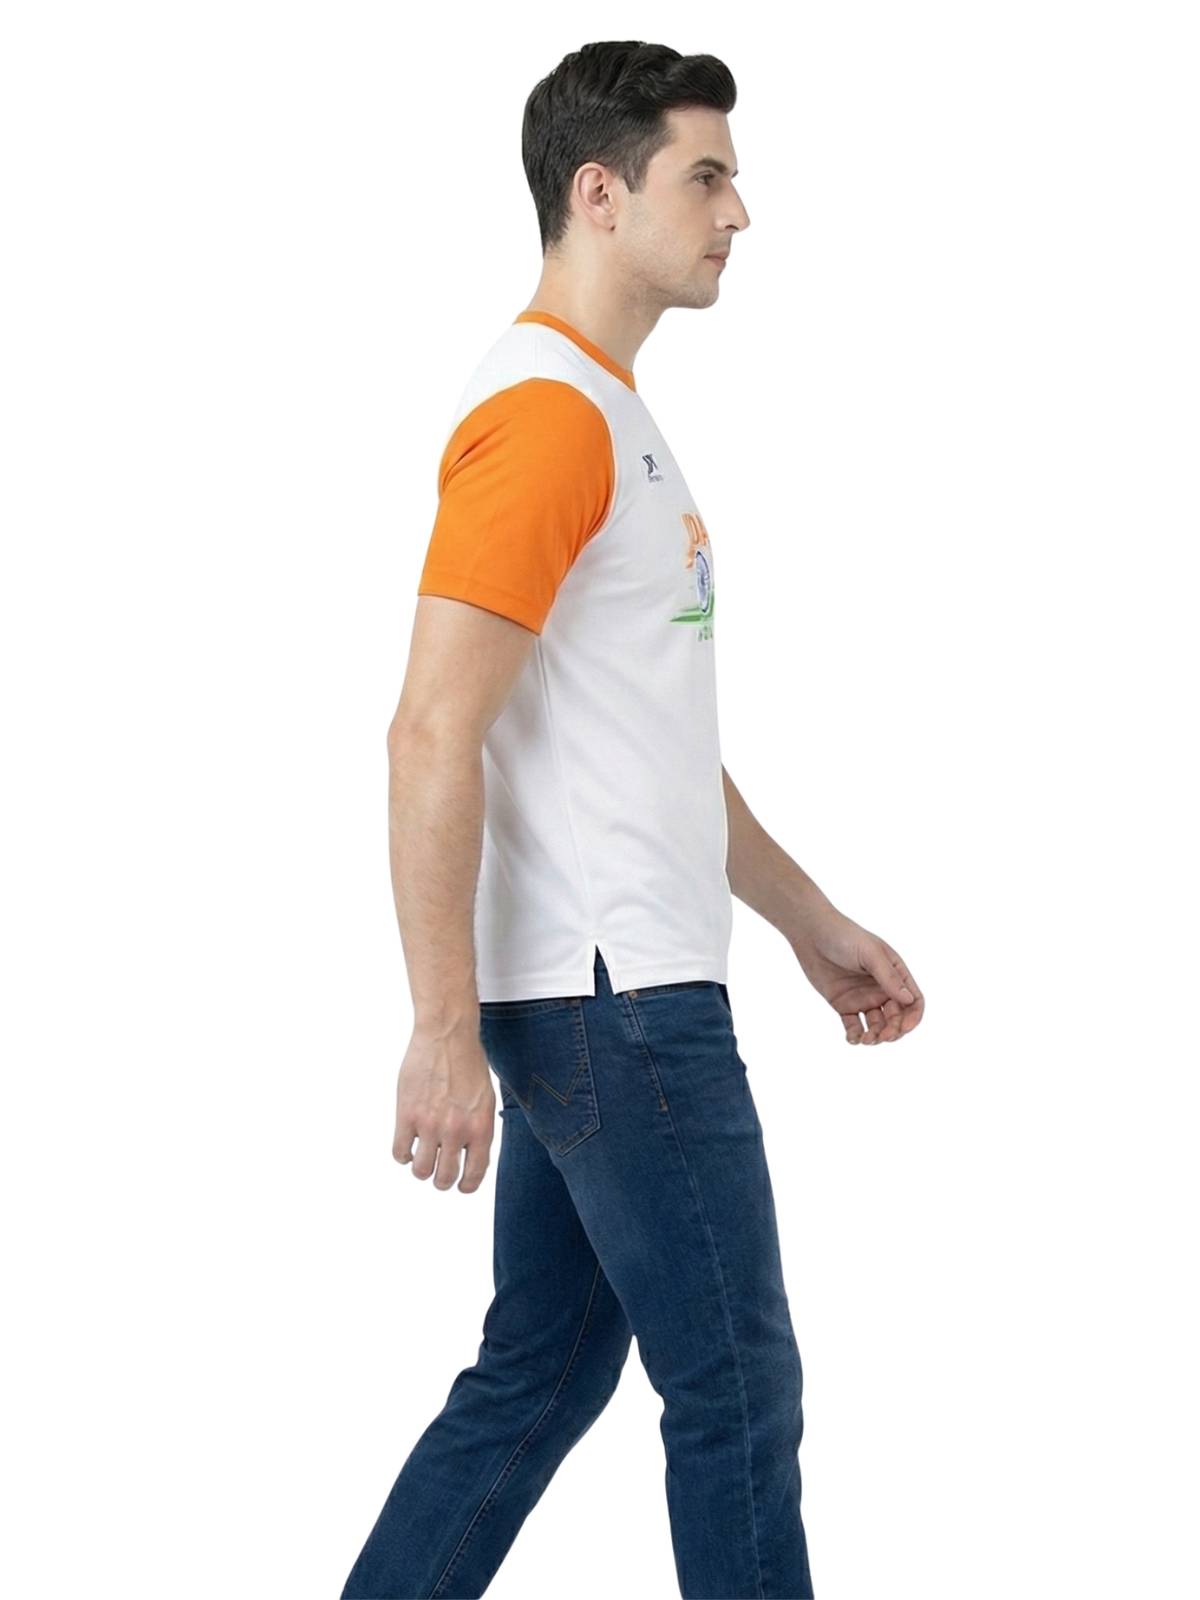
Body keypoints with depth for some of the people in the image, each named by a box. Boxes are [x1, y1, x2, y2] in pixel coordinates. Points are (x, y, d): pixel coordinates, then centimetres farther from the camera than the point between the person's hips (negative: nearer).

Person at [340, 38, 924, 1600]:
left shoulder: (612, 410, 17)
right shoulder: (547, 412, -16)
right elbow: (433, 737, -22)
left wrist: (811, 921, 24)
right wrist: (444, 1032, -24)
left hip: (607, 992, 10)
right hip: (615, 996, -10)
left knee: (539, 1379, 13)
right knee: (738, 1389, 0)